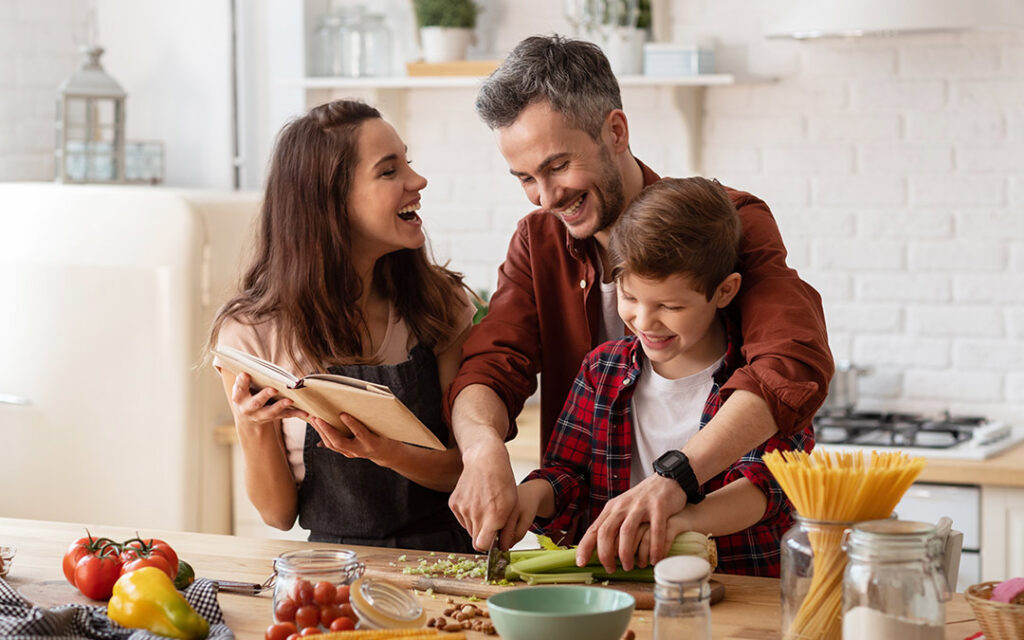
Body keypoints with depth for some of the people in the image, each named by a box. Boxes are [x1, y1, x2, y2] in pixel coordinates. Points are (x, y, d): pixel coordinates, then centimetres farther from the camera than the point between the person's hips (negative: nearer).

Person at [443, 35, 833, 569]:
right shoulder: (538, 241, 10)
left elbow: (795, 364, -24)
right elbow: (489, 368, 1)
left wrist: (675, 477, -39)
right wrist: (483, 446, -24)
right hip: (584, 549, 4)